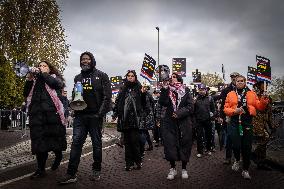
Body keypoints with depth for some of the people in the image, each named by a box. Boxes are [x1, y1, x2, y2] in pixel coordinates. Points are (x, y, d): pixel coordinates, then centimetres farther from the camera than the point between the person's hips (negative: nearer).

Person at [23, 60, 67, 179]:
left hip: (52, 113, -3)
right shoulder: (34, 80, 24)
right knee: (38, 141, 1)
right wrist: (29, 79, 0)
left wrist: (42, 73, -5)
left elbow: (58, 84, -8)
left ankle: (58, 155, 28)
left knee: (55, 137, -1)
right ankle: (40, 170, 7)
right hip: (36, 114, 3)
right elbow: (26, 94, 14)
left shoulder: (54, 77, 15)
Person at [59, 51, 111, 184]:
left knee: (96, 143, 6)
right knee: (76, 142, -3)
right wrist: (75, 109, 2)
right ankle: (71, 174, -2)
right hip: (80, 116, 3)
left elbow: (107, 96, -4)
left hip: (95, 115, -3)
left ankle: (97, 170, 19)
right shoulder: (78, 78, 17)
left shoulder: (101, 76, 3)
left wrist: (101, 113, -14)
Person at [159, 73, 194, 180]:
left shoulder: (185, 91, 4)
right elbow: (162, 103, -10)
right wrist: (164, 89, -15)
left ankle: (184, 169, 21)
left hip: (184, 123, -1)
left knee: (184, 145, 5)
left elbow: (190, 106, -3)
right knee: (170, 145, 1)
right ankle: (172, 168, 18)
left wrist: (179, 113, -13)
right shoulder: (167, 91, 8)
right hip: (169, 123, 1)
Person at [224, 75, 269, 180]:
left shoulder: (251, 94, 10)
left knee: (247, 147, 4)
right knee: (236, 145, -7)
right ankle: (237, 160, 27)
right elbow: (225, 109, 4)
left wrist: (263, 102, -14)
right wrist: (234, 111, -14)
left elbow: (259, 106, 6)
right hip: (235, 123, -1)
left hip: (247, 123, 1)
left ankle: (245, 170, 19)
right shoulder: (230, 94, 7)